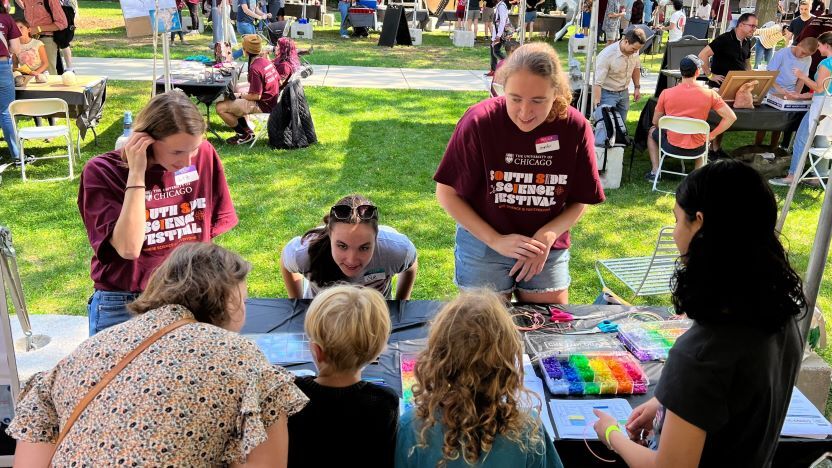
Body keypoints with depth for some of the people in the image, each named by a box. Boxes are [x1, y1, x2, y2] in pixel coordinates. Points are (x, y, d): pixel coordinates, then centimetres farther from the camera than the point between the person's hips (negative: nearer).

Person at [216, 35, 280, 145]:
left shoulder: (255, 68, -24)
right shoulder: (266, 60, 2)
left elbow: (256, 96, -25)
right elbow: (279, 81, 14)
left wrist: (241, 95, -5)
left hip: (263, 105, -10)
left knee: (220, 107, -14)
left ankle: (245, 135, 2)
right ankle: (246, 129, 23)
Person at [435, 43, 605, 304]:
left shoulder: (575, 127, -13)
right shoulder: (480, 121, -19)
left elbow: (580, 201, -1)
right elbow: (447, 193, -11)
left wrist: (547, 235, -18)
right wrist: (496, 241, -16)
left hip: (548, 251, 2)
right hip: (483, 244, -2)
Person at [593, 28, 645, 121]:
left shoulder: (634, 51, -8)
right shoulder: (607, 55, -27)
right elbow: (597, 83, -28)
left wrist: (637, 87, 15)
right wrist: (597, 105, -32)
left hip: (624, 92, 6)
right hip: (608, 93, -6)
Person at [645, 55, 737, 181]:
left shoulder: (666, 93, -11)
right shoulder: (710, 94, -11)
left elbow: (655, 122, 0)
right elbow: (731, 117, -9)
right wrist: (711, 136, 0)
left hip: (672, 147, -1)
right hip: (696, 149, 1)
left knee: (653, 131, 32)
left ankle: (655, 172, 25)